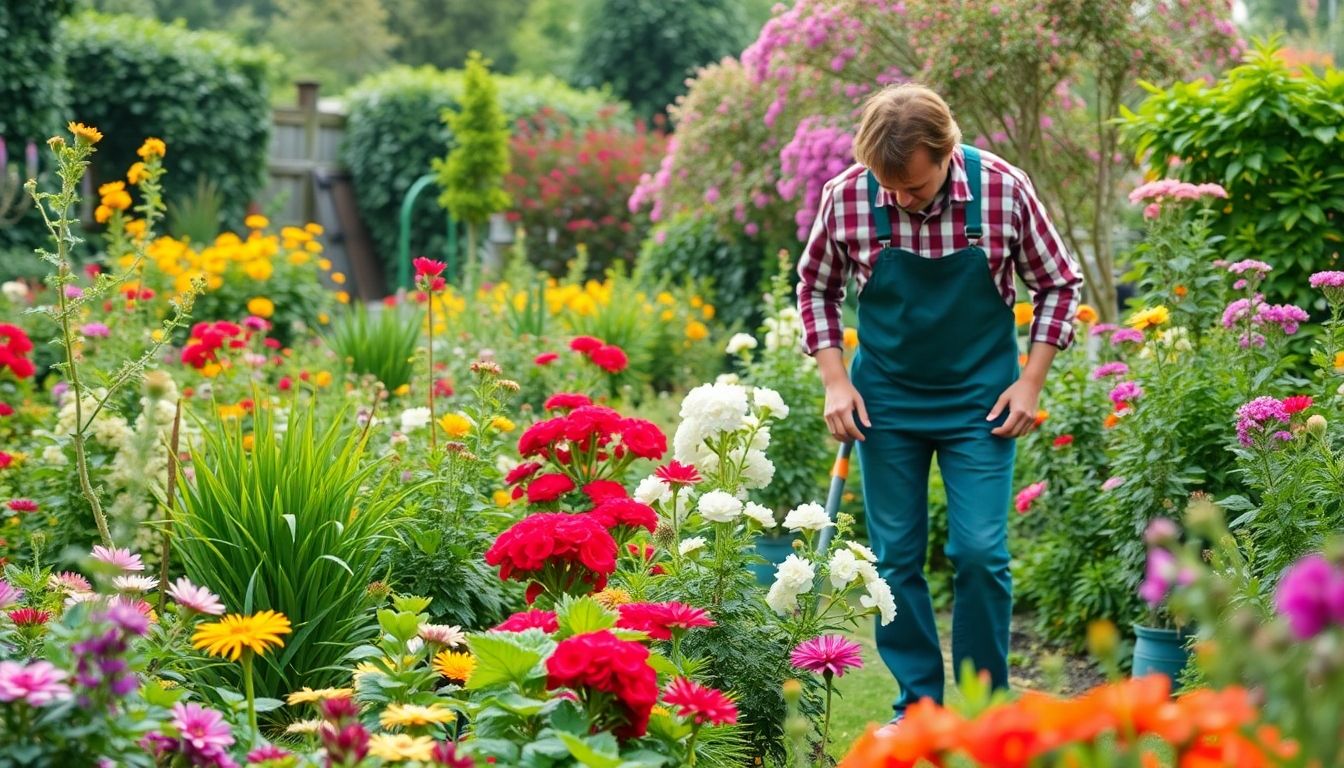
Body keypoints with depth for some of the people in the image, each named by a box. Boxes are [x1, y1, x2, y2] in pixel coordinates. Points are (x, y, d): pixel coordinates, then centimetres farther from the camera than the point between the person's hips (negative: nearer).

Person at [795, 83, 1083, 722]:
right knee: (896, 557, 5)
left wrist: (1030, 382, -6)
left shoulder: (1003, 189, -16)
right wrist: (835, 380, -5)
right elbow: (816, 287, 4)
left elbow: (1059, 284, -1)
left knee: (980, 554, -5)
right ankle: (918, 704, 17)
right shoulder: (845, 197, -14)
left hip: (979, 402, -1)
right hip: (885, 401, 1)